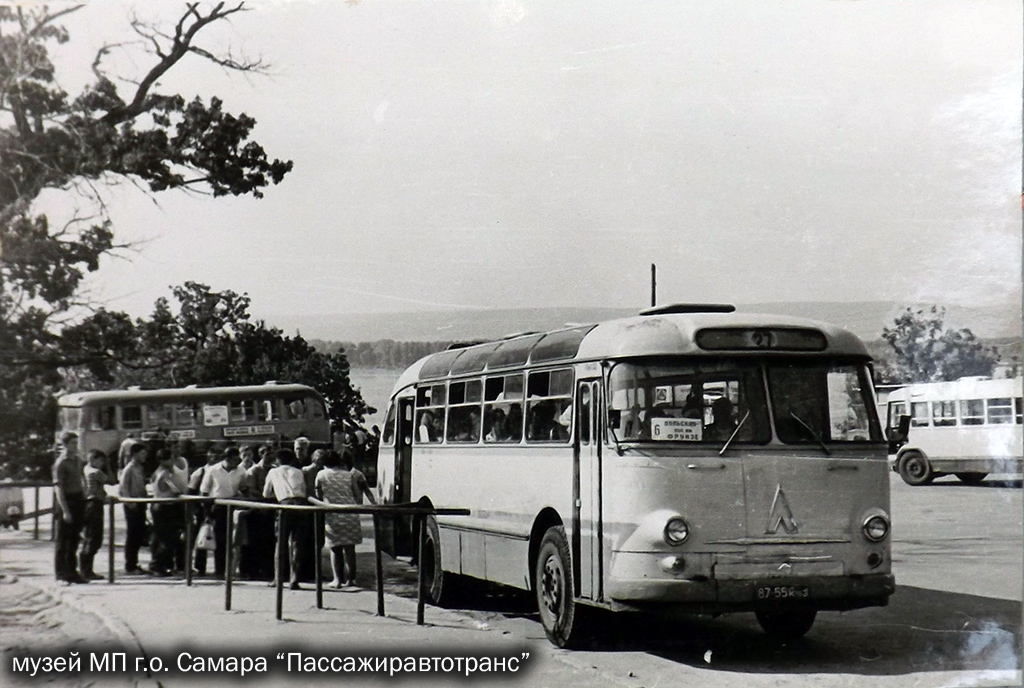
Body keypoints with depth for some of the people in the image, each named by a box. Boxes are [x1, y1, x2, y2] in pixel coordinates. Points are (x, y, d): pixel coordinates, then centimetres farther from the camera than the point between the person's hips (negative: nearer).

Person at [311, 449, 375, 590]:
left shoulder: (321, 475, 4)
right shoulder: (348, 475, 7)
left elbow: (319, 497, 9)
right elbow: (358, 496, 8)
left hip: (332, 516, -1)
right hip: (350, 515, 1)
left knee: (335, 549, 8)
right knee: (349, 548, 6)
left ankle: (337, 579, 2)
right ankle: (350, 579, 5)